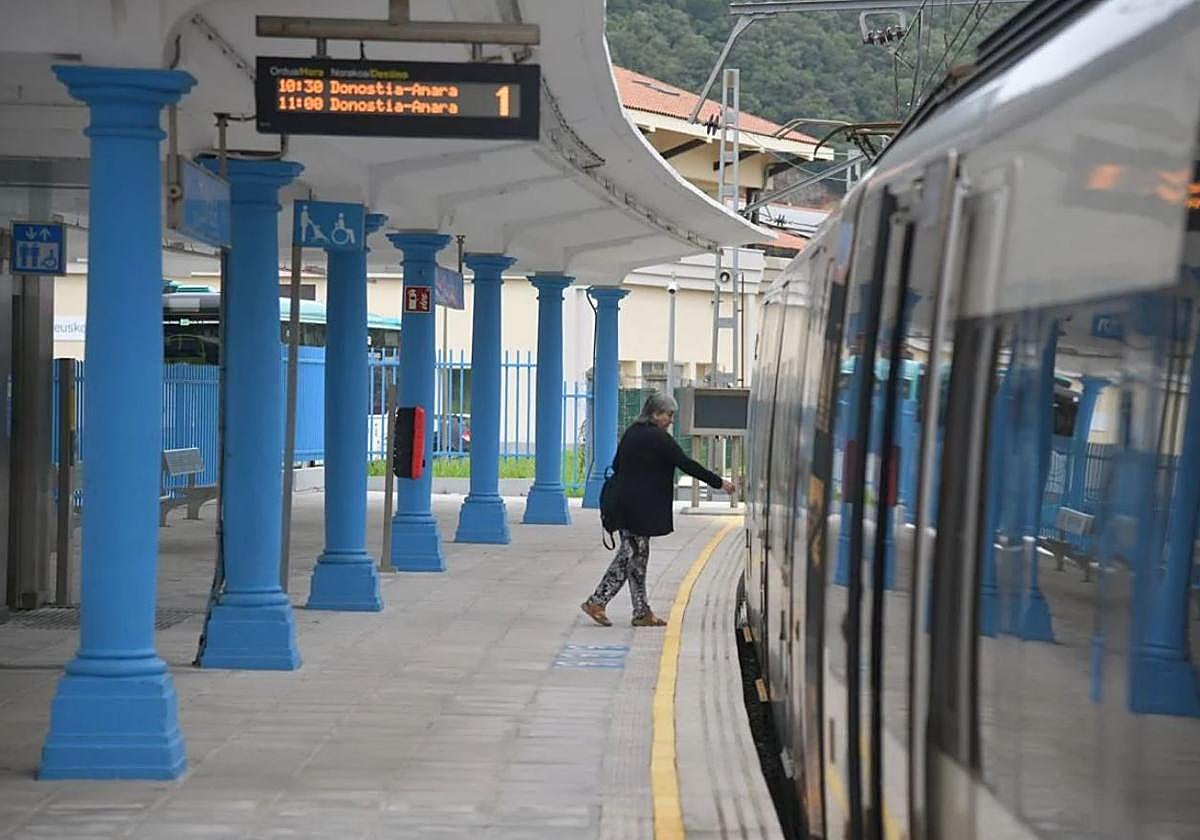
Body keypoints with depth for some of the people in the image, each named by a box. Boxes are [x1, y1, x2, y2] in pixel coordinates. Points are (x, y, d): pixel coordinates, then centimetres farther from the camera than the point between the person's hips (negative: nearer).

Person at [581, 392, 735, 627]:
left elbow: (616, 466, 17)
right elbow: (686, 464, -14)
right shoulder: (658, 438, -13)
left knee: (629, 554, 8)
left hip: (624, 502, 9)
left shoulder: (631, 433, 12)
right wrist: (719, 482, -8)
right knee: (635, 556, -2)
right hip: (641, 507, -9)